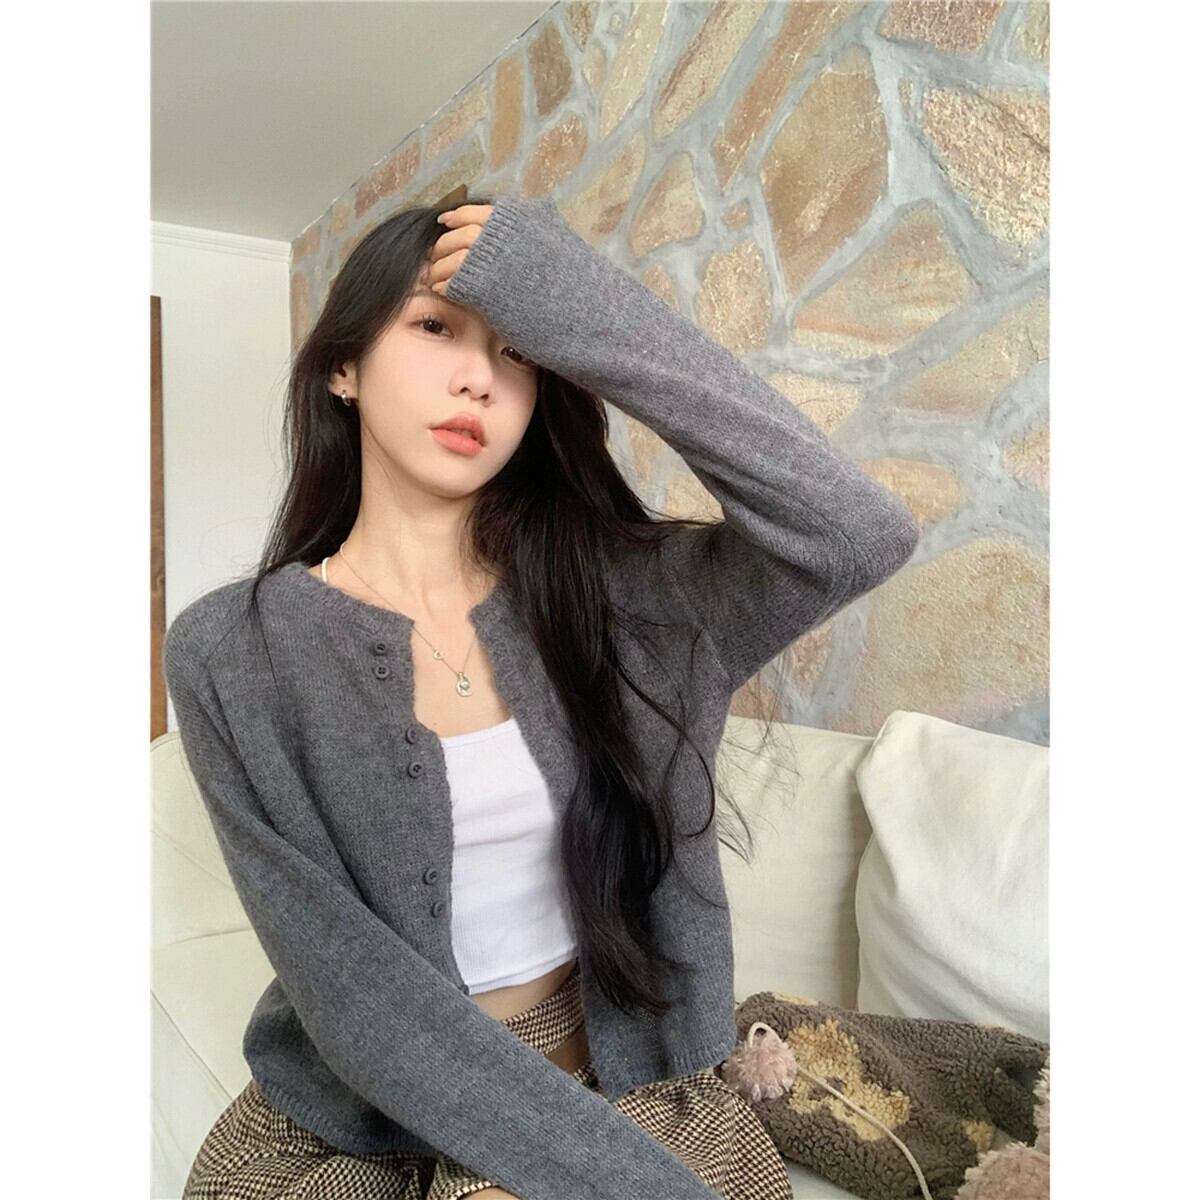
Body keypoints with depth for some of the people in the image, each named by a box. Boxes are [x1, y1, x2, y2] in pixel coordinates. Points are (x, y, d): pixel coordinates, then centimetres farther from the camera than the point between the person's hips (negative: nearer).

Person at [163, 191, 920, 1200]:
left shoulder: (610, 590, -7)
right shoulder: (228, 651, -11)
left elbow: (866, 535, -22)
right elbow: (346, 977, -16)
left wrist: (598, 322, -23)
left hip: (616, 1067, 1)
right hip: (366, 1103, 0)